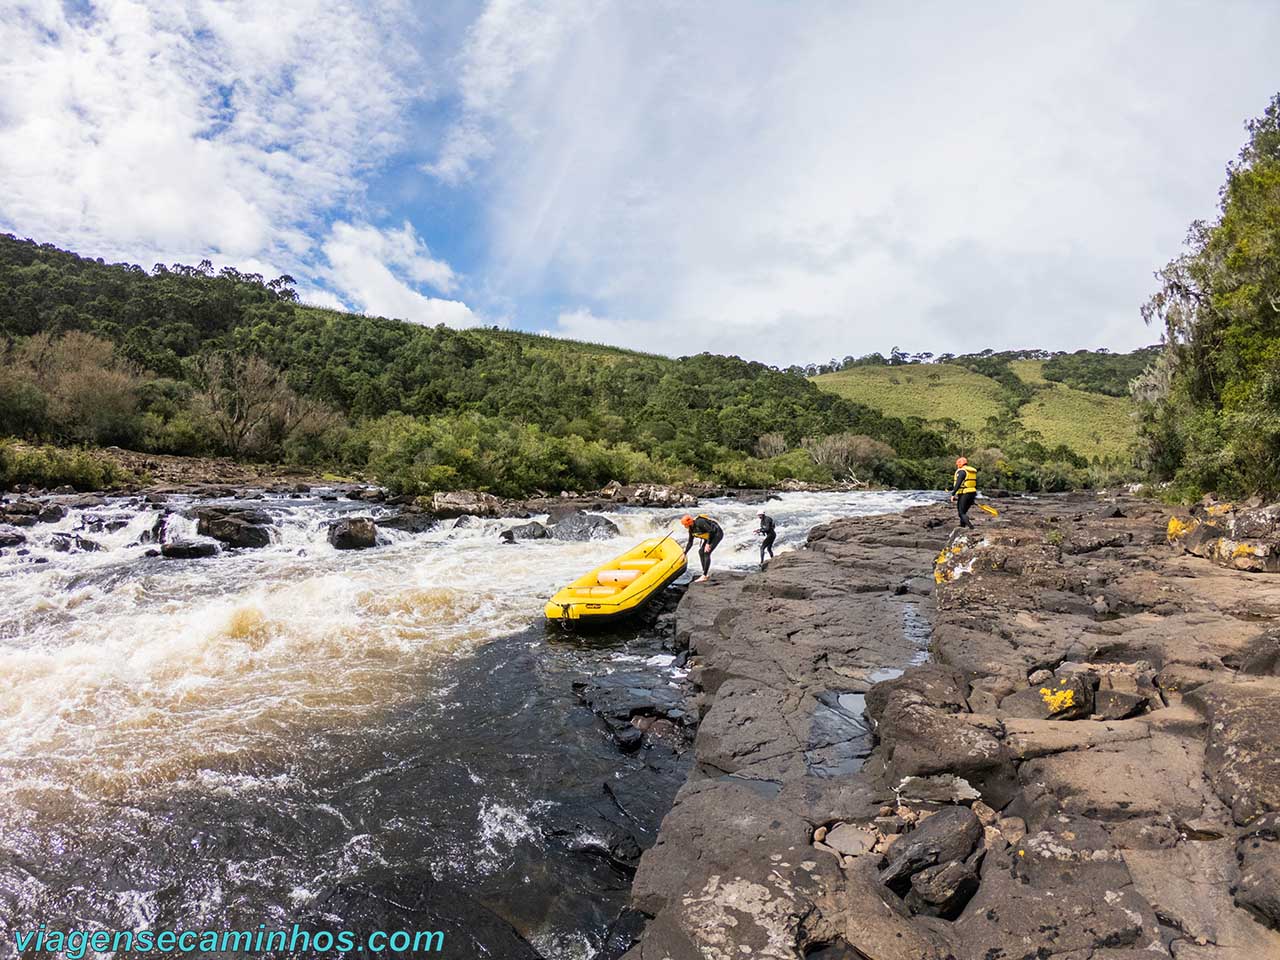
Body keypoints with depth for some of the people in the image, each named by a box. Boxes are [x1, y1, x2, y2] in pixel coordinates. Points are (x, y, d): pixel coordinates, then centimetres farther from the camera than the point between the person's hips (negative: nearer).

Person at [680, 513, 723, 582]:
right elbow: (690, 543, 9)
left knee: (707, 553, -18)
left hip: (717, 534, -10)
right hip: (710, 536, 10)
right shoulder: (691, 530, 0)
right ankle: (707, 572, 14)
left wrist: (708, 544, -30)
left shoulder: (699, 522, -27)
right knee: (701, 552, 8)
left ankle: (704, 576, -19)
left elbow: (711, 531, -29)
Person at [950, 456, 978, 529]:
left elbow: (958, 484, -19)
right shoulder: (973, 471, 18)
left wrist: (953, 494, -17)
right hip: (972, 493, 8)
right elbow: (975, 485, 21)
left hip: (964, 494, -8)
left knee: (961, 513, -4)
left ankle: (970, 526, -19)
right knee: (963, 512, 16)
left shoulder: (961, 471, -9)